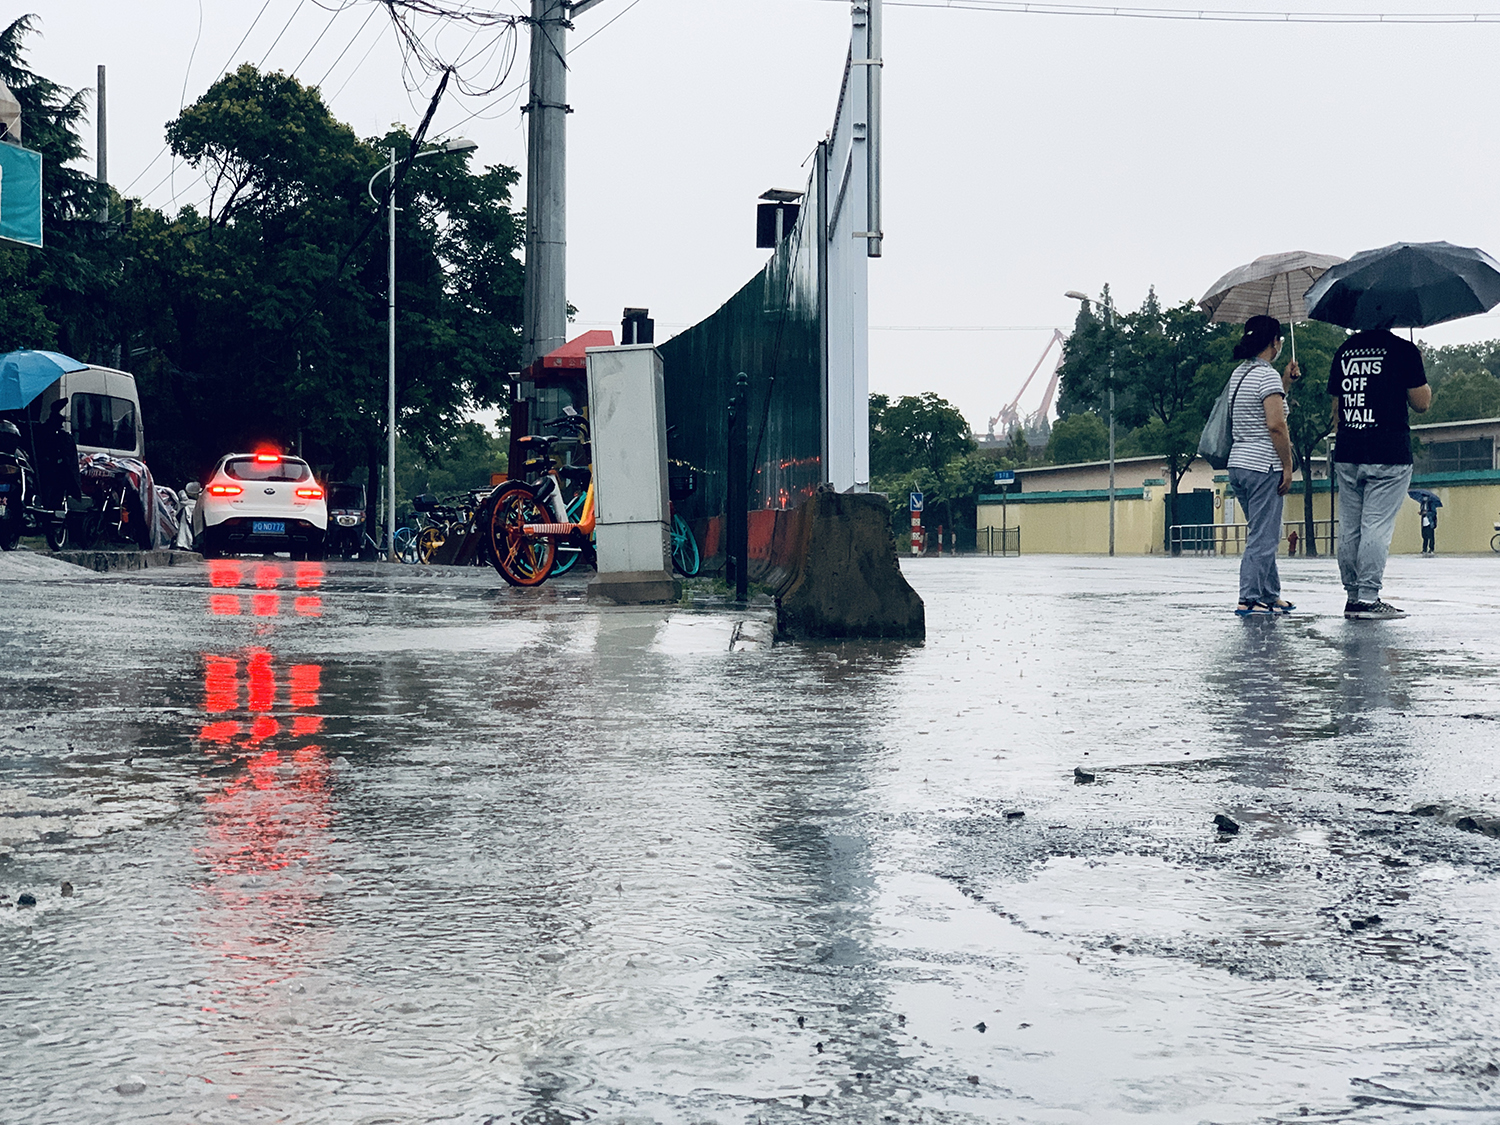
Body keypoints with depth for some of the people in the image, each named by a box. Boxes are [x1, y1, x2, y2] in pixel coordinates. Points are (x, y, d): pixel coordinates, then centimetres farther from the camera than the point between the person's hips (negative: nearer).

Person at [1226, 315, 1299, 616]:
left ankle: (1271, 595, 24)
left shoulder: (1239, 373, 14)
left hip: (1238, 464, 9)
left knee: (1266, 534, 18)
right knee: (1262, 538, -5)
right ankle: (1248, 600, -6)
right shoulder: (1267, 375, -13)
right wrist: (1287, 466, -13)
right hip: (1263, 467, -9)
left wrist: (1285, 384, 19)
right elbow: (1276, 425, -19)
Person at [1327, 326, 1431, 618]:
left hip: (1347, 454, 5)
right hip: (1389, 455, -5)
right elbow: (1421, 404, -3)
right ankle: (1368, 597, -7)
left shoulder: (1344, 350, 11)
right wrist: (1419, 370, 12)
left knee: (1349, 528, 9)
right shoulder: (1403, 350, -5)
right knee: (1377, 527, -5)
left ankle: (1352, 596, 13)